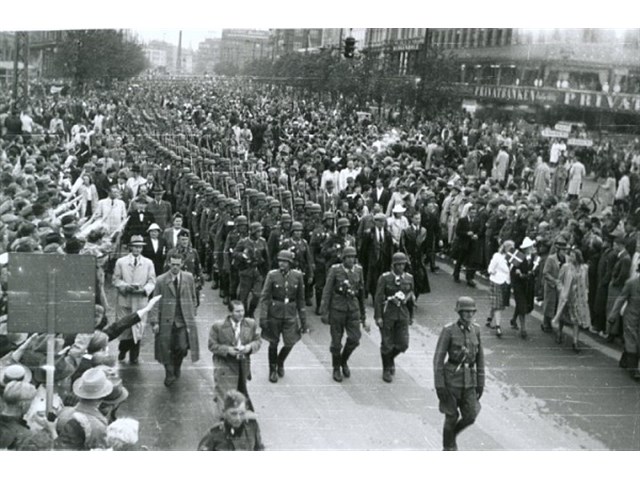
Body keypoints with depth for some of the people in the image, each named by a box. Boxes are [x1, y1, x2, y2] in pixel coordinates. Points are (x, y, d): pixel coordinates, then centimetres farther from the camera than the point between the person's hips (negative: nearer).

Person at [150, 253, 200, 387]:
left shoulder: (189, 278, 4)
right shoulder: (161, 280, -2)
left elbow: (193, 297, 13)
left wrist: (192, 314, 8)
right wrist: (155, 321, -7)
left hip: (184, 320, 1)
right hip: (166, 319, -1)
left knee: (182, 348, -7)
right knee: (165, 348, 0)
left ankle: (176, 367, 24)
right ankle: (169, 374, 21)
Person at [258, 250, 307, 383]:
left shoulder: (297, 276, -2)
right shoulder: (272, 275, -7)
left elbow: (300, 299, 5)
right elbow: (264, 297, -6)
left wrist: (303, 321, 6)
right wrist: (263, 317, -14)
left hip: (290, 314, 1)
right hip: (274, 313, -1)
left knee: (290, 343, -1)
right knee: (273, 343, 6)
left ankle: (280, 363, 31)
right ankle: (273, 370, 28)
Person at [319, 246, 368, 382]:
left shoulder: (358, 270, 2)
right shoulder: (335, 270, -8)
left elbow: (361, 293, 11)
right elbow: (327, 291, -6)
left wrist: (363, 314, 14)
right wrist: (324, 312, -9)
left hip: (353, 309, 3)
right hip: (337, 308, -3)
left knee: (354, 338, -7)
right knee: (336, 341, 5)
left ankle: (344, 361, 21)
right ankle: (336, 369, 24)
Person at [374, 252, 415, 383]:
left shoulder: (409, 278, 4)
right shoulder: (385, 278, -7)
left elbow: (411, 297, 14)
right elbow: (378, 298, -8)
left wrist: (411, 316, 17)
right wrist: (378, 317, -12)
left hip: (402, 313, 3)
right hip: (387, 313, -3)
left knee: (403, 344, 0)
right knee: (387, 344, 3)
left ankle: (390, 358, 31)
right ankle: (387, 370, 21)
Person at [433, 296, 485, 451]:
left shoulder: (475, 329, 1)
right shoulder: (448, 330, -14)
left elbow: (480, 357, 8)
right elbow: (438, 358, -12)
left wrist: (480, 383, 7)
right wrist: (439, 385, -15)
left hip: (469, 380, 5)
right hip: (452, 378, -4)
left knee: (470, 417, 2)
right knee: (452, 416, 4)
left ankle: (451, 434, 33)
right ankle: (449, 448, 25)